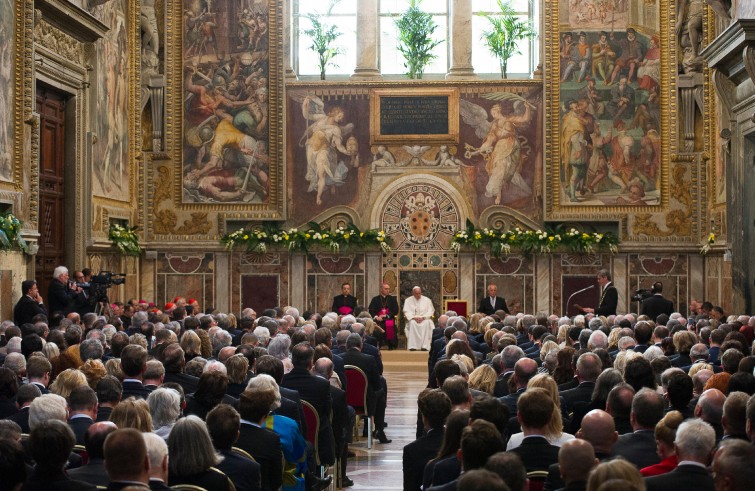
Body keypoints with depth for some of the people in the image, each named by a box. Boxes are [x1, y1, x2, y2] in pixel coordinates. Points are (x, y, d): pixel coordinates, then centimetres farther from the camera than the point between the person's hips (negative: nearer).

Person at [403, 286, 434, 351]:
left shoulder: (427, 300, 6)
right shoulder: (408, 300, 6)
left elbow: (430, 311, 1)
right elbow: (406, 312, -1)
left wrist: (423, 317, -17)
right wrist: (414, 318, -19)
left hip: (425, 319, 0)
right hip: (413, 319, 0)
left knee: (427, 323, -35)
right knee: (412, 323, -36)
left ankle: (425, 346, -37)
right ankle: (412, 346, -37)